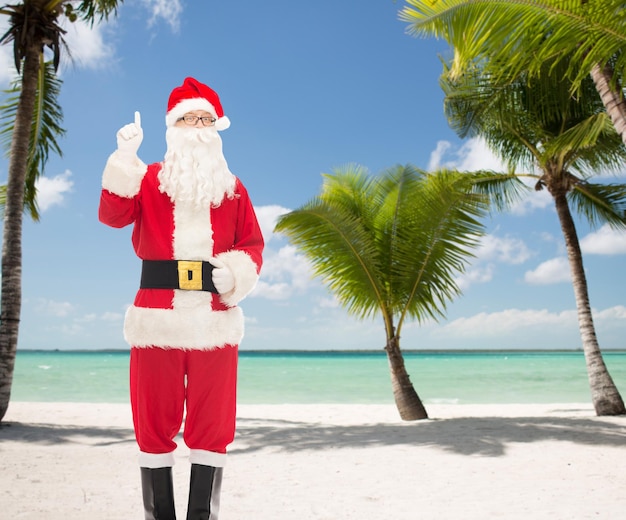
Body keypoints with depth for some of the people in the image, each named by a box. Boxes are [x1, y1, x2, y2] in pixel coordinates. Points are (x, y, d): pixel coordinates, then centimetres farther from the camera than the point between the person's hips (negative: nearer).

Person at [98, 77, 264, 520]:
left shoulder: (232, 188, 15)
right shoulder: (148, 179, 12)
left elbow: (252, 244, 10)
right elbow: (113, 216, -5)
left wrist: (238, 272, -11)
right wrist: (125, 158, -15)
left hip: (215, 319, 1)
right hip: (157, 315, -1)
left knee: (212, 423, 3)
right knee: (155, 421, 3)